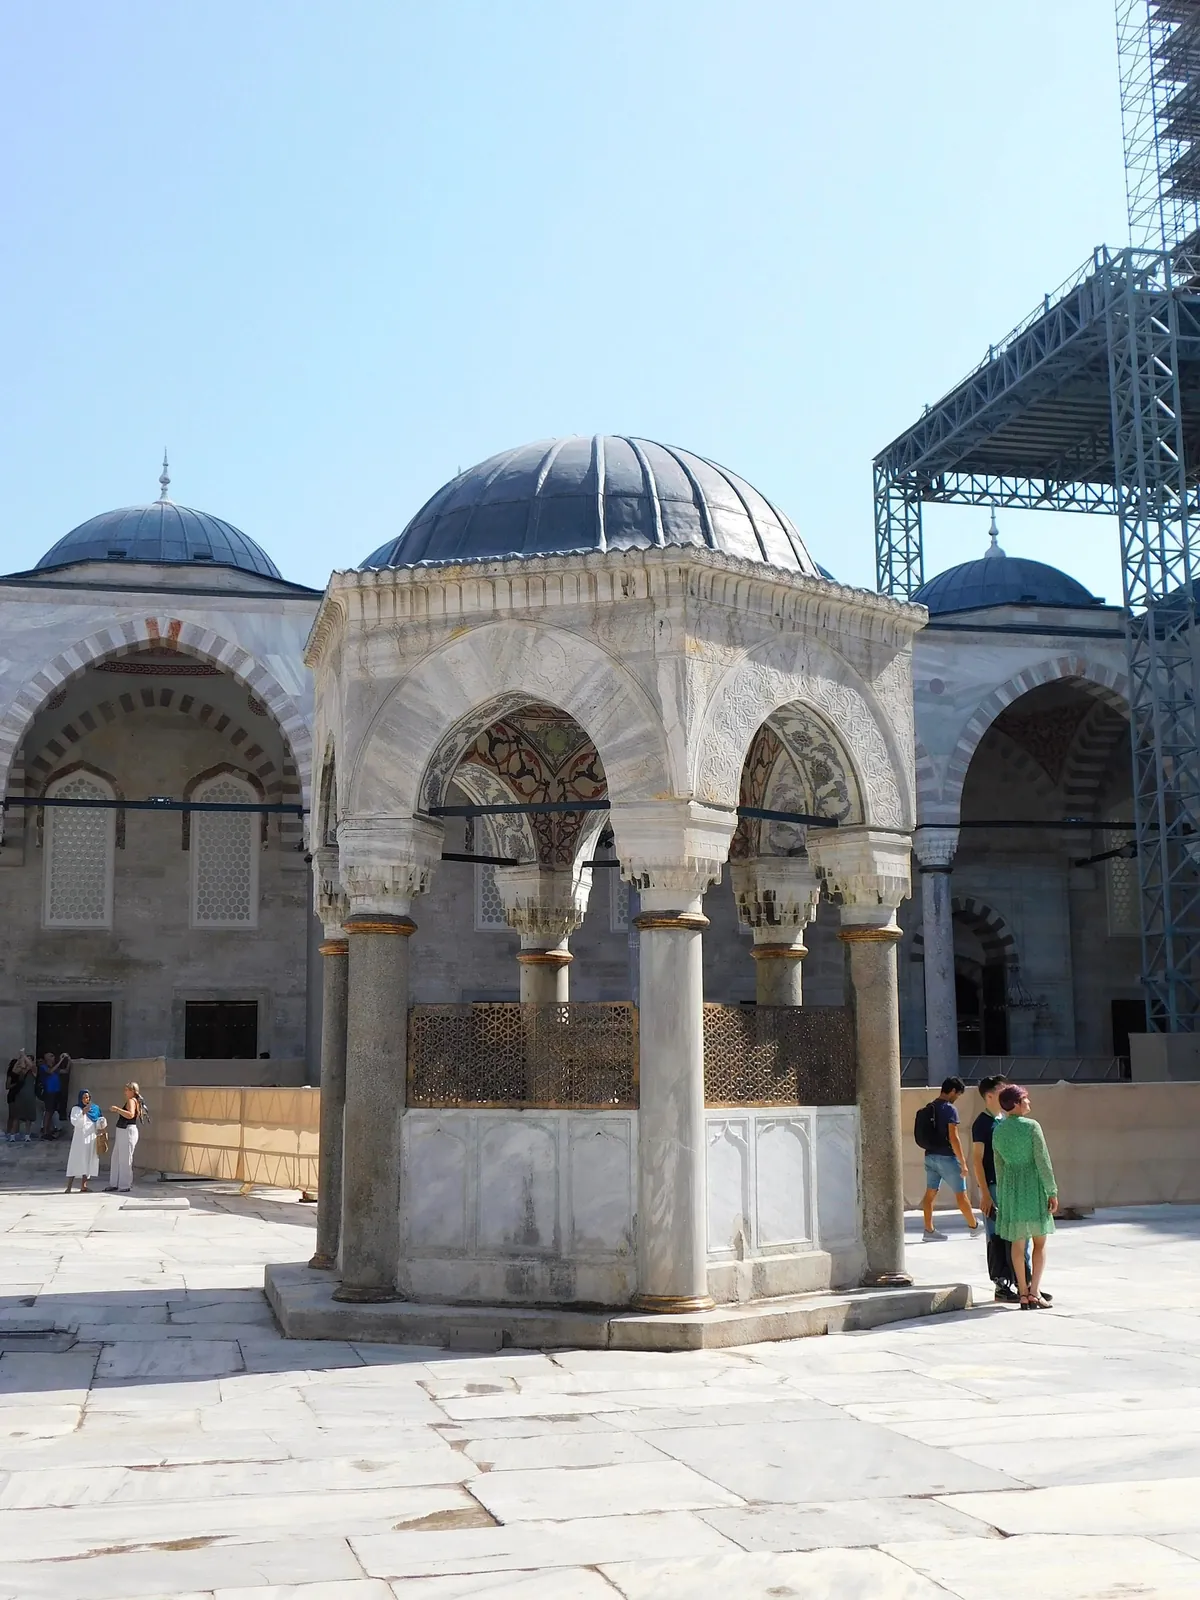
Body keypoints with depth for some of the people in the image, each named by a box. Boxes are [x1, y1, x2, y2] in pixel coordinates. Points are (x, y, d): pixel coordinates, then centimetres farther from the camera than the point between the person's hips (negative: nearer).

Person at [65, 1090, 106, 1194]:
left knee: (87, 1162, 3)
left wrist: (101, 1127, -5)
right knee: (76, 1162, -6)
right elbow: (75, 1122, -13)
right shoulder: (76, 1109, 1)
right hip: (79, 1138, -4)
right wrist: (83, 1112, -23)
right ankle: (69, 1187, -5)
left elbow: (98, 1124, 16)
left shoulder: (95, 1109, 11)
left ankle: (83, 1186, 6)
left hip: (91, 1139, 4)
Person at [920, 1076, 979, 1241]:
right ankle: (973, 1226, 18)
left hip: (930, 1156, 7)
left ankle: (929, 1229, 7)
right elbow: (953, 1138, -18)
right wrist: (963, 1162, -14)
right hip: (946, 1157, -7)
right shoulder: (949, 1109, -14)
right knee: (961, 1193, 6)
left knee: (930, 1193, 7)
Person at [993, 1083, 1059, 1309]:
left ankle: (1023, 1293, 10)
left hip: (1010, 1188, 4)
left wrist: (1001, 1197, 17)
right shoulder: (1031, 1126, -11)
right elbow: (1043, 1162, -12)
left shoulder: (997, 1131, 4)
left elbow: (999, 1166, 10)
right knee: (1040, 1241, 6)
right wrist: (1052, 1192, -6)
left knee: (1017, 1243, 9)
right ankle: (1034, 1292, -2)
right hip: (1033, 1188, -4)